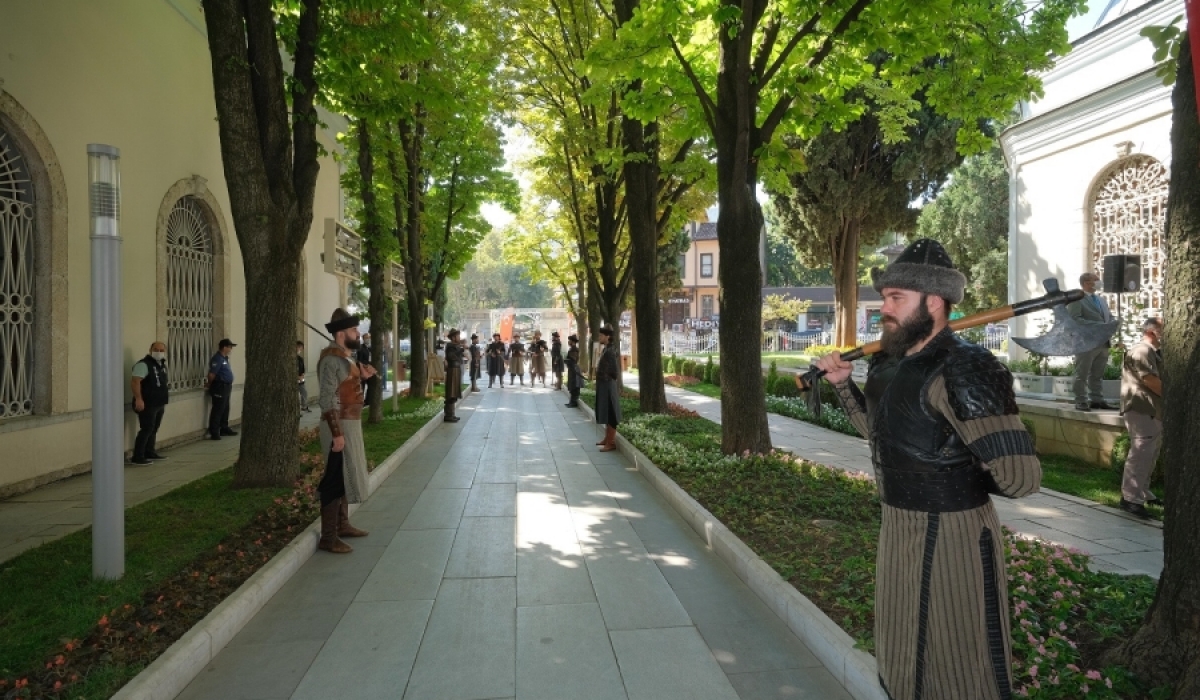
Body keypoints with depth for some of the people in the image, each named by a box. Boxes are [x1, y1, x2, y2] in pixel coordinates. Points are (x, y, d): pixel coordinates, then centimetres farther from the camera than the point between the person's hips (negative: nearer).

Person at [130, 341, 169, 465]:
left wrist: (165, 397, 22)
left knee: (154, 429, 15)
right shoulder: (144, 364, -15)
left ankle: (150, 452, 25)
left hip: (159, 404, 9)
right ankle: (138, 457, -5)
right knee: (146, 429, -10)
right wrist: (138, 399, -31)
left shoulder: (162, 365, 14)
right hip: (147, 404, -9)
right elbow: (135, 381, -24)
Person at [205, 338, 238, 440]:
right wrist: (209, 385, -5)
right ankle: (214, 432, -3)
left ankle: (224, 428, 28)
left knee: (225, 409, 17)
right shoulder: (218, 359, -18)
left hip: (226, 387, 10)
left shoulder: (224, 358, 13)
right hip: (219, 387, -10)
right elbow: (211, 374, -20)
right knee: (217, 410, -7)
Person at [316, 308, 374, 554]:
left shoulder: (347, 357, 13)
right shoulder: (331, 359, -17)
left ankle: (342, 525, 31)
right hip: (339, 425, -10)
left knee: (347, 476, 18)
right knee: (336, 479, -6)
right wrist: (337, 433, -25)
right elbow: (328, 399, -22)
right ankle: (328, 537, 1)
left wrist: (362, 377, 7)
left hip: (351, 423, 10)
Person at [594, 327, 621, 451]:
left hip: (608, 386, -10)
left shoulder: (610, 351, -18)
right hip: (603, 386, 10)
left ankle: (611, 442, 2)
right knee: (606, 414, 16)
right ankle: (607, 438, 26)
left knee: (610, 415, -4)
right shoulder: (605, 349, 11)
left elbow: (614, 371, -18)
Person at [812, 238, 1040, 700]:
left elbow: (1020, 478, -29)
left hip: (949, 537, -8)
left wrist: (959, 482, -10)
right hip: (897, 529, 9)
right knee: (902, 656, 26)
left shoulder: (965, 370, -24)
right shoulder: (886, 365, 3)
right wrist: (843, 384, 10)